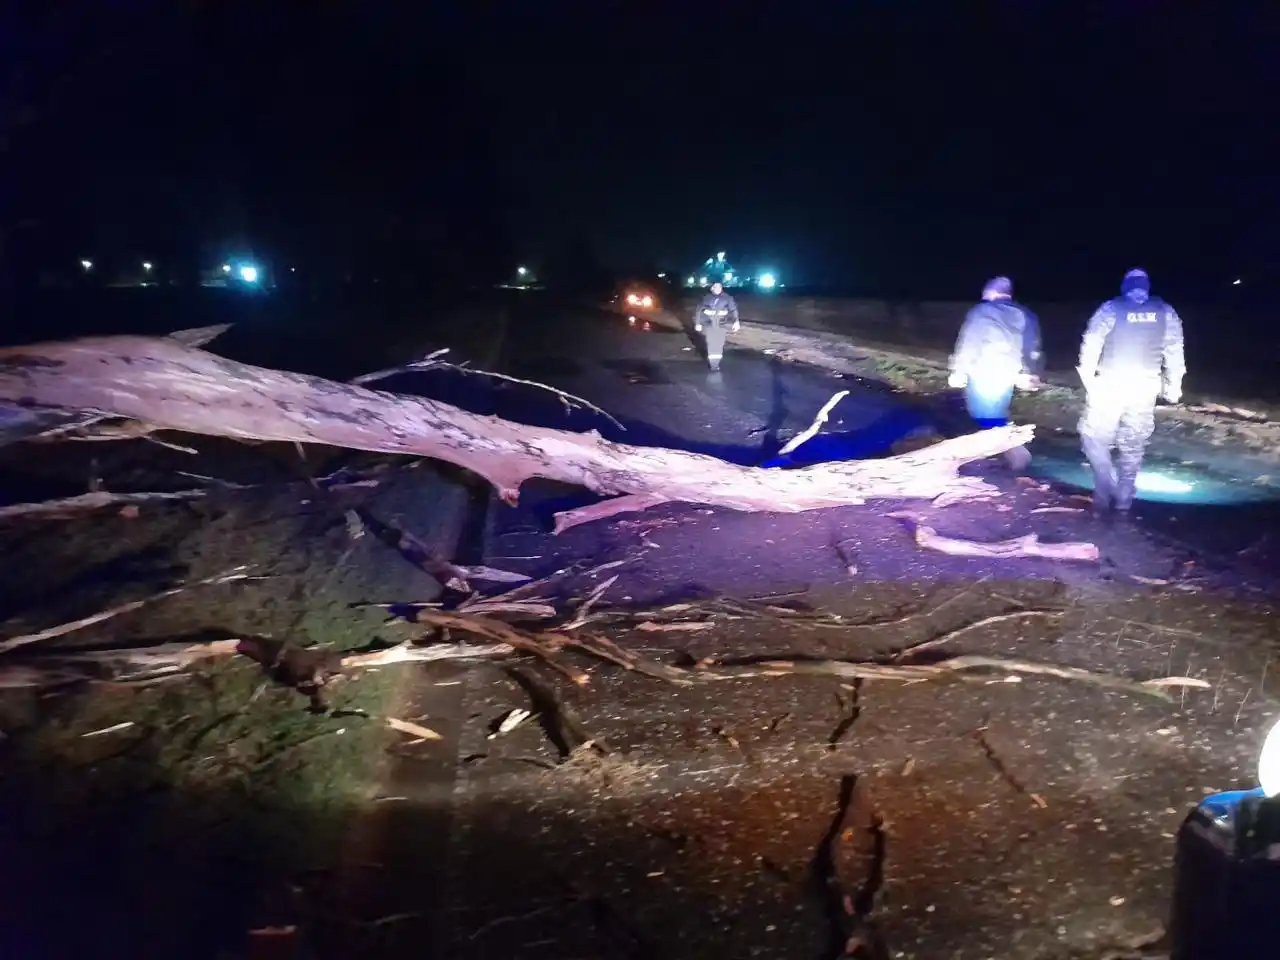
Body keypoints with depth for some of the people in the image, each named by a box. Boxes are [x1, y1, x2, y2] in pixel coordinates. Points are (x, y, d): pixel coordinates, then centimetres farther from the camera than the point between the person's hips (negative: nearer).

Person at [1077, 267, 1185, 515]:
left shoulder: (1110, 308, 1)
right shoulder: (1166, 312, 9)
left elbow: (1091, 344, -5)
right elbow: (1174, 351, 6)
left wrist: (1087, 376, 5)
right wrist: (1174, 384, 14)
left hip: (1109, 385, -3)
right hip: (1144, 389, 3)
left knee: (1094, 435, 7)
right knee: (1133, 445, 12)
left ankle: (1106, 493, -5)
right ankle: (1123, 500, 15)